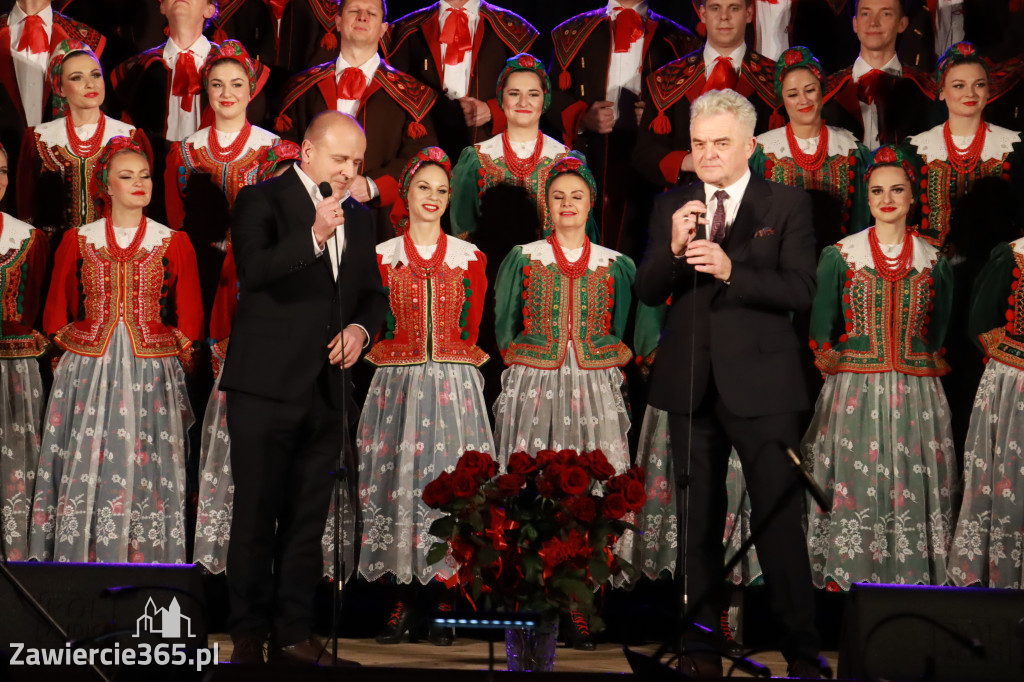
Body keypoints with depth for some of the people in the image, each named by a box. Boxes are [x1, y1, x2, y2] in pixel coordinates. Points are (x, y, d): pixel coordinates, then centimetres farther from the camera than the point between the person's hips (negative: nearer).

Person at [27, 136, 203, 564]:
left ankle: (146, 559, 7)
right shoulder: (77, 242, 8)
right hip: (86, 375, 0)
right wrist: (77, 353, 7)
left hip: (152, 378, 0)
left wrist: (169, 362, 3)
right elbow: (55, 316, 14)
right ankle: (81, 557, 6)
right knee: (85, 469, -2)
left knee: (146, 472, -1)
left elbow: (189, 321, 9)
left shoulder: (174, 244, 6)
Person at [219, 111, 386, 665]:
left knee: (307, 519, 9)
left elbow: (373, 292, 23)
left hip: (324, 389, 6)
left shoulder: (358, 216, 15)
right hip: (266, 386, -6)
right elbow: (253, 270, -19)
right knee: (256, 515, -1)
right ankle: (248, 634, 8)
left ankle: (293, 631, 16)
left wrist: (361, 327, 2)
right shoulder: (262, 200, -3)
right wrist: (313, 236, -29)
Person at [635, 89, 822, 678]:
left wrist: (730, 270, -23)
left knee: (780, 519, -2)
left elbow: (802, 291, -11)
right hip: (691, 382, 4)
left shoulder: (788, 204, -1)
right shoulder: (672, 206, 9)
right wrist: (673, 249, -16)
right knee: (699, 522, 12)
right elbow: (647, 292, 4)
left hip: (761, 382, -4)